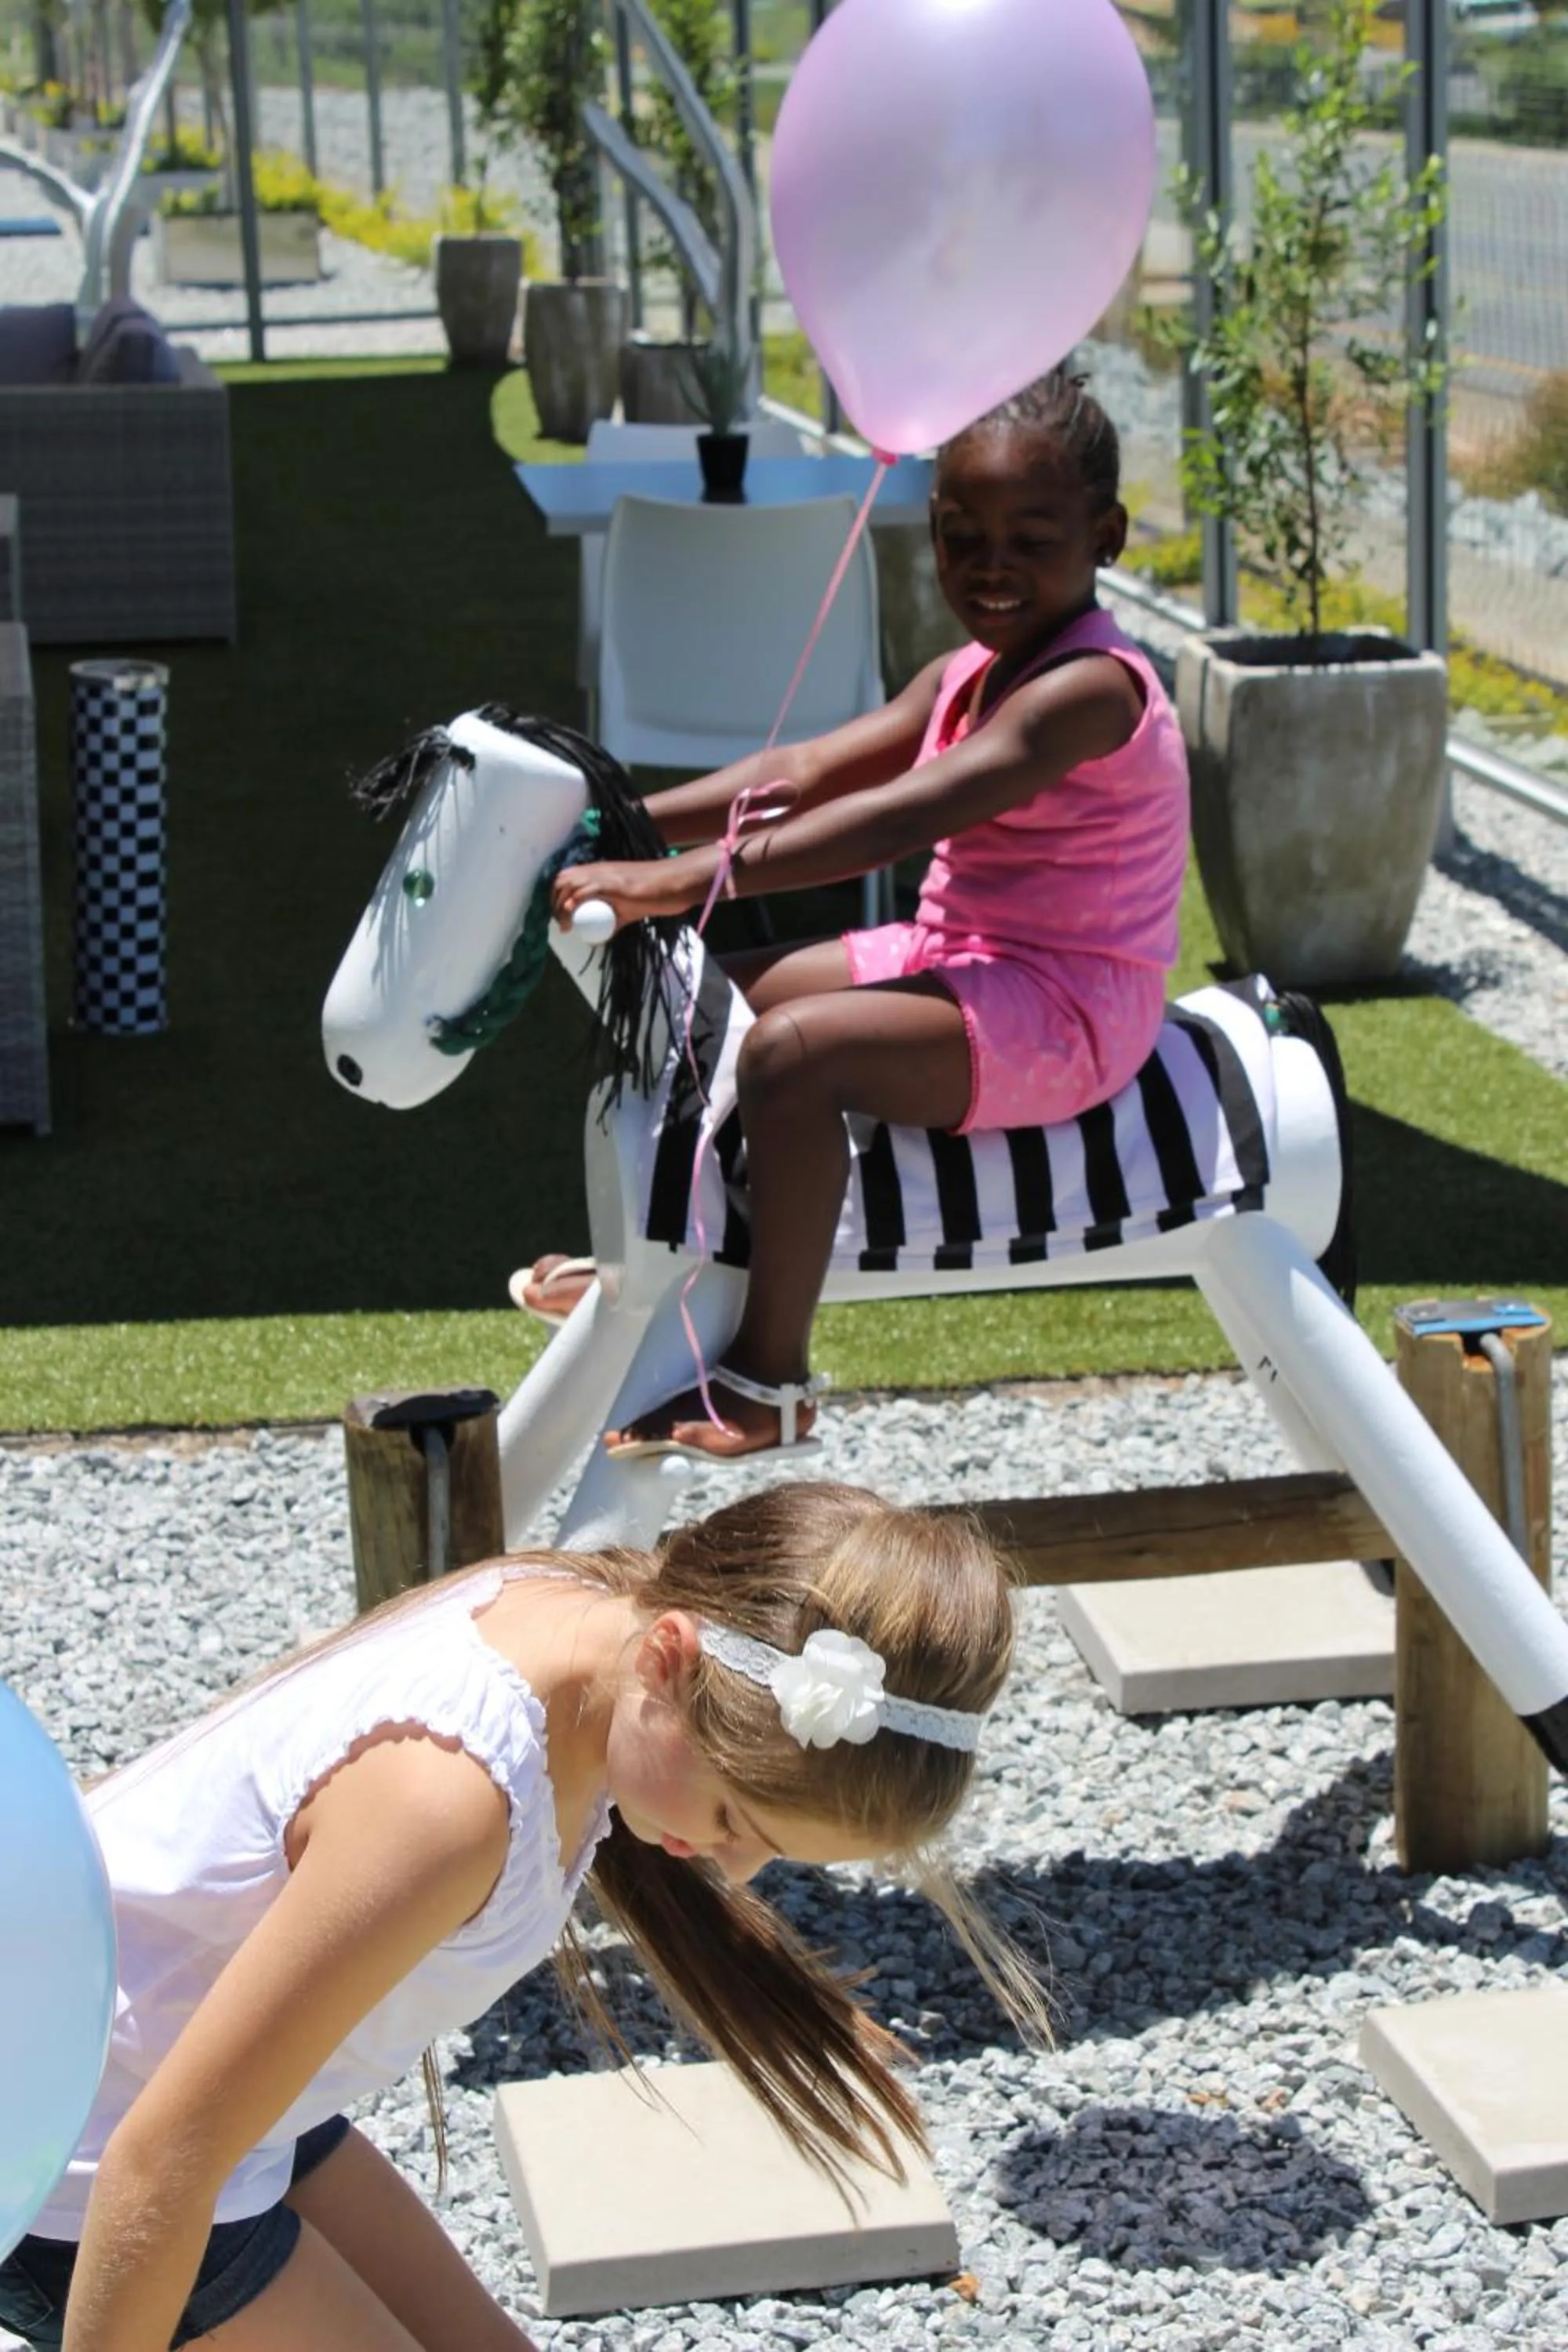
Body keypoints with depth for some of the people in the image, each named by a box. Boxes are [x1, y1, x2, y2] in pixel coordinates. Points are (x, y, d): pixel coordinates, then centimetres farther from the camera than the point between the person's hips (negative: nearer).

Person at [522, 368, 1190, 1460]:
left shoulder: (1089, 688, -22)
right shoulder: (969, 675, 10)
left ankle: (769, 1380, -21)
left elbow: (897, 819, -33)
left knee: (793, 1050, -31)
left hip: (1058, 1011, -10)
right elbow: (807, 771, 5)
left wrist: (687, 878, -38)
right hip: (954, 961, 10)